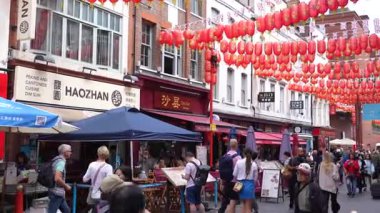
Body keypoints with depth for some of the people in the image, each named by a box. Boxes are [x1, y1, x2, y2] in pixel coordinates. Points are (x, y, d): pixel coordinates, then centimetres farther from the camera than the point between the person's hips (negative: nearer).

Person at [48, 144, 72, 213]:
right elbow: (57, 179, -27)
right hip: (56, 193, -10)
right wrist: (66, 186, -13)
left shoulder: (58, 161, 14)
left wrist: (64, 185, 19)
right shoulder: (61, 162, -16)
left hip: (58, 193, 10)